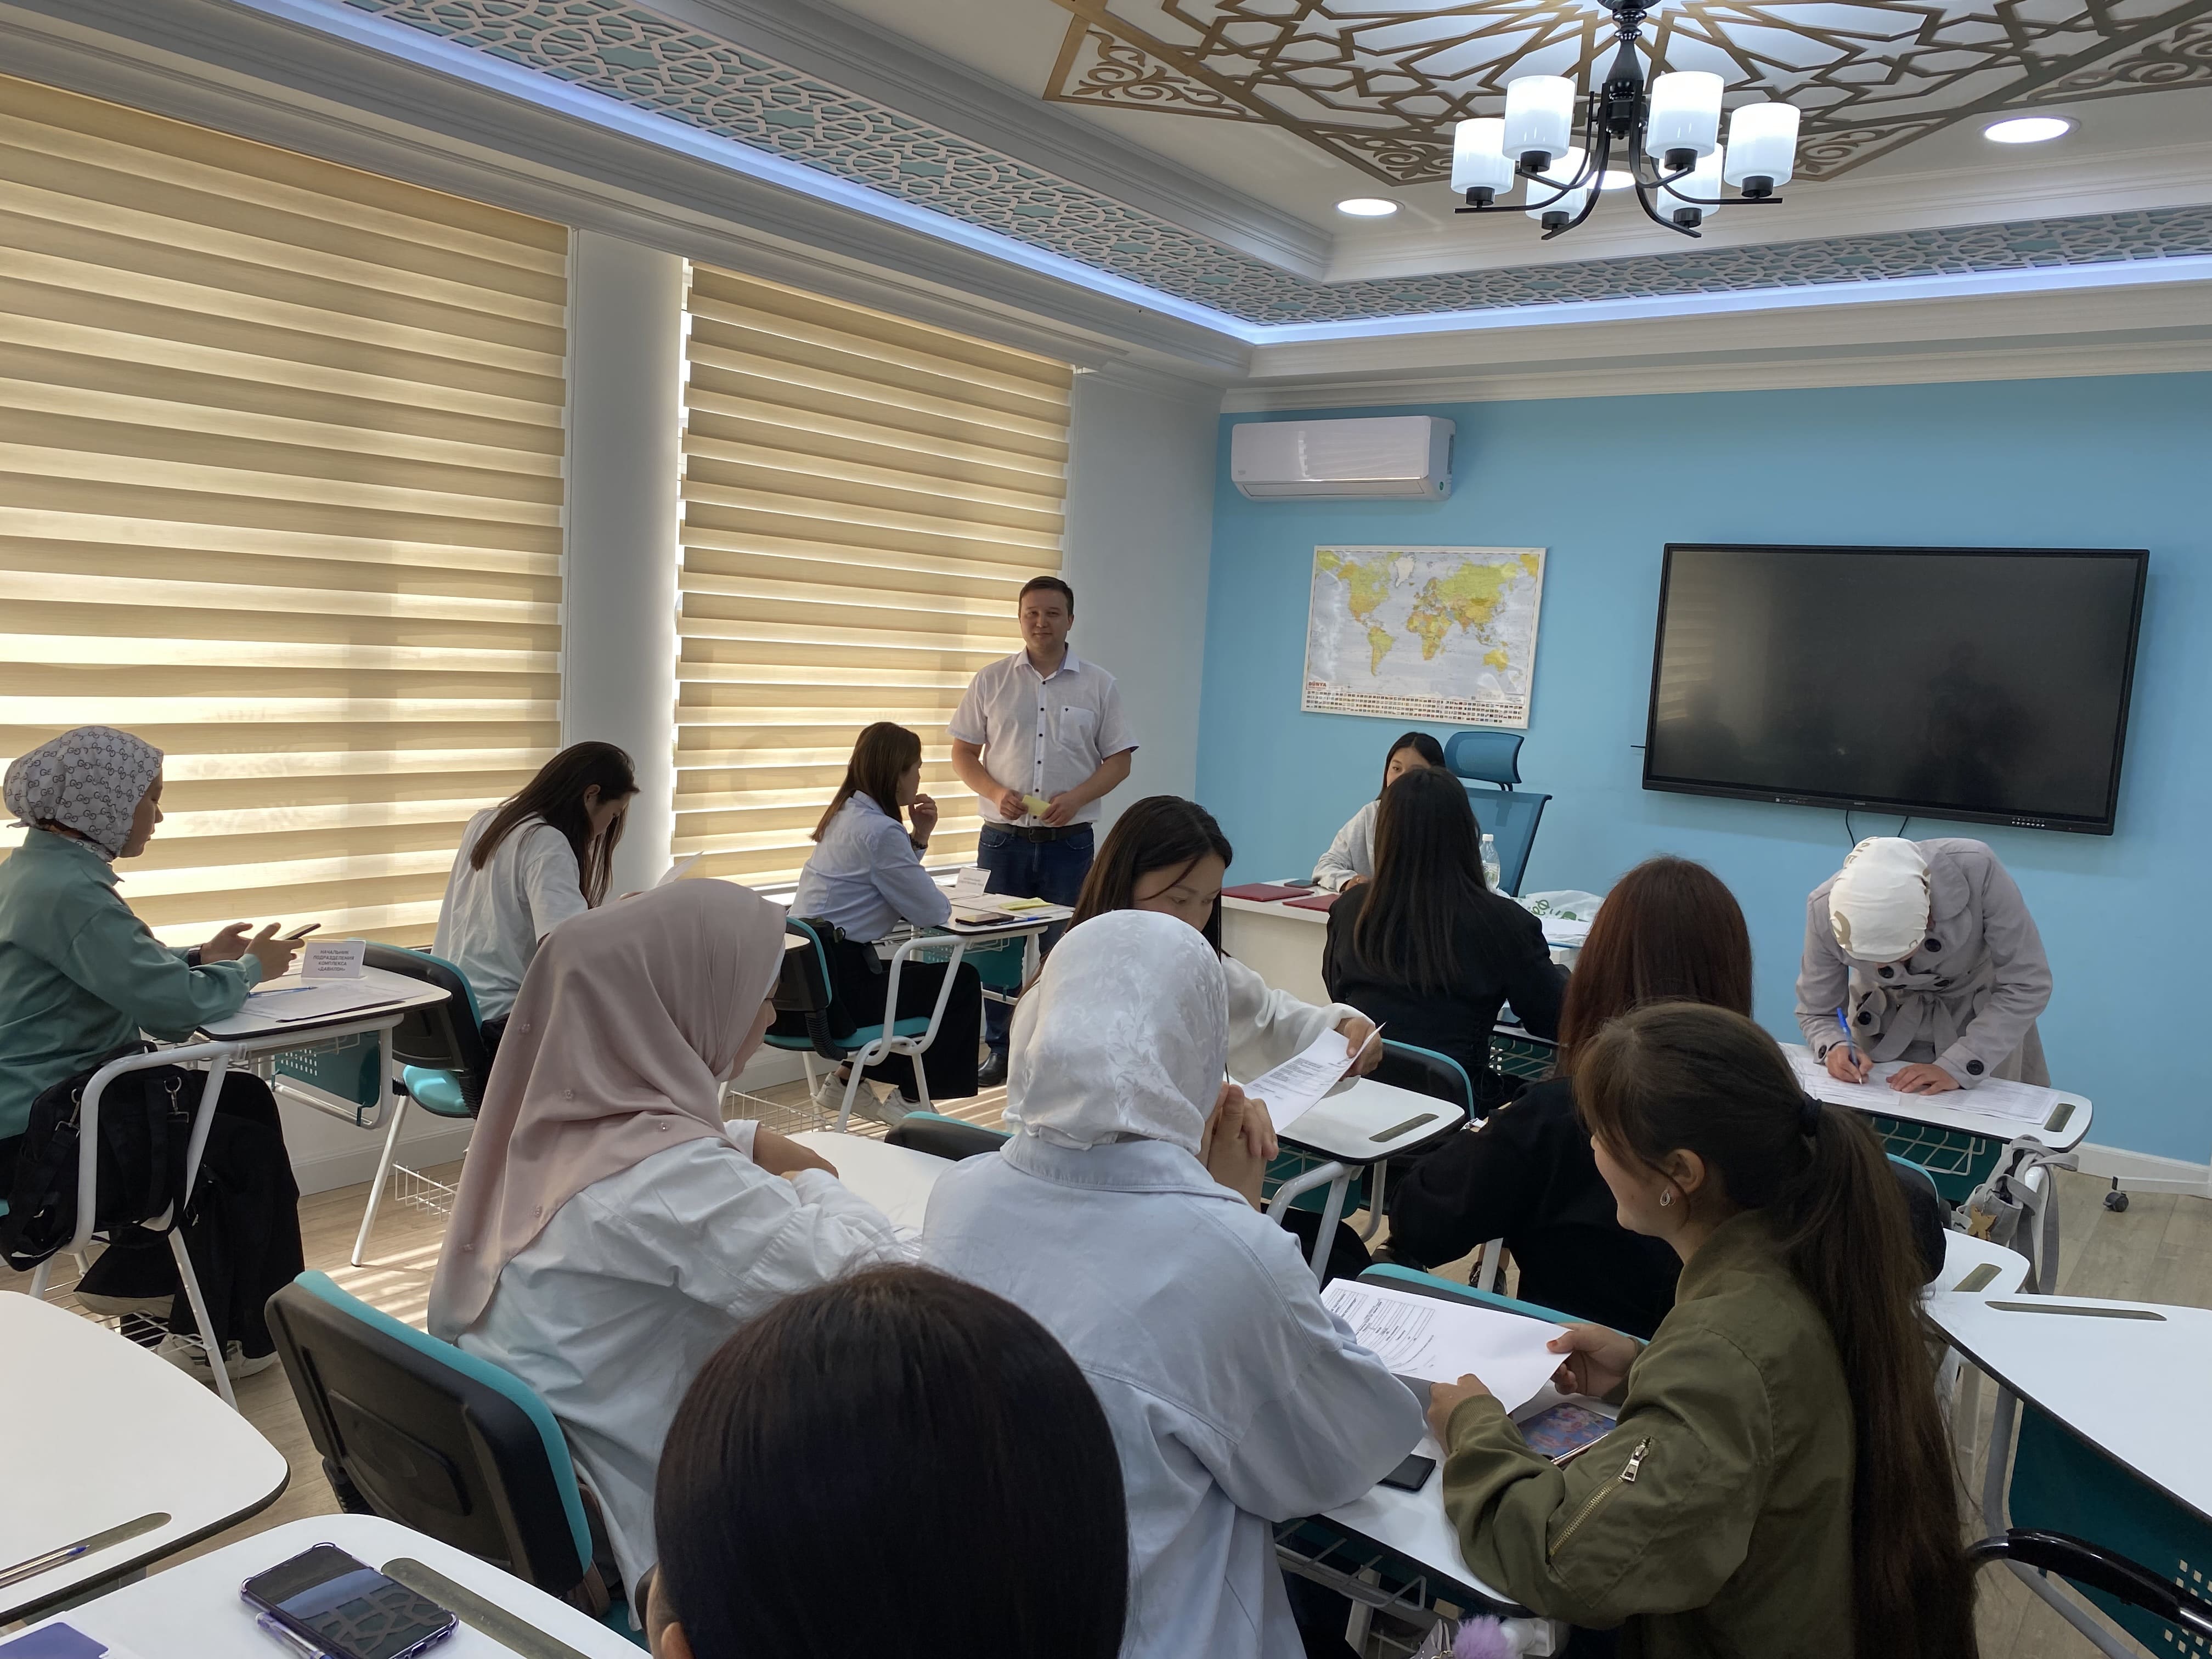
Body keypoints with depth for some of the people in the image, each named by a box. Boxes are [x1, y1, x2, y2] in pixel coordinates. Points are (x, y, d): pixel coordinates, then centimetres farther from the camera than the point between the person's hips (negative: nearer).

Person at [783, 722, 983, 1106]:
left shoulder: (845, 815, 12)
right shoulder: (880, 830, -17)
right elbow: (932, 912, -12)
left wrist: (919, 837, 10)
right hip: (833, 990, -9)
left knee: (923, 972, 29)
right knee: (962, 983, 7)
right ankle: (916, 1097, 17)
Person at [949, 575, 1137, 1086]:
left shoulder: (1098, 685, 3)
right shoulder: (992, 681, 5)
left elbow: (1119, 760, 2)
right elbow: (963, 753, 6)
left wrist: (1075, 798, -15)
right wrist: (996, 793, -13)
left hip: (1069, 842, -1)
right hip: (1003, 839, 1)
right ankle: (1001, 1053, 19)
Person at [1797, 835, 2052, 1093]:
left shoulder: (1975, 870, -33)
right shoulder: (1826, 909, -28)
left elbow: (2027, 984, -25)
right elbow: (1815, 1011, -13)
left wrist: (1957, 1066, -32)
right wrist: (1834, 1048, -34)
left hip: (1982, 1016, 1)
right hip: (1887, 1025, -1)